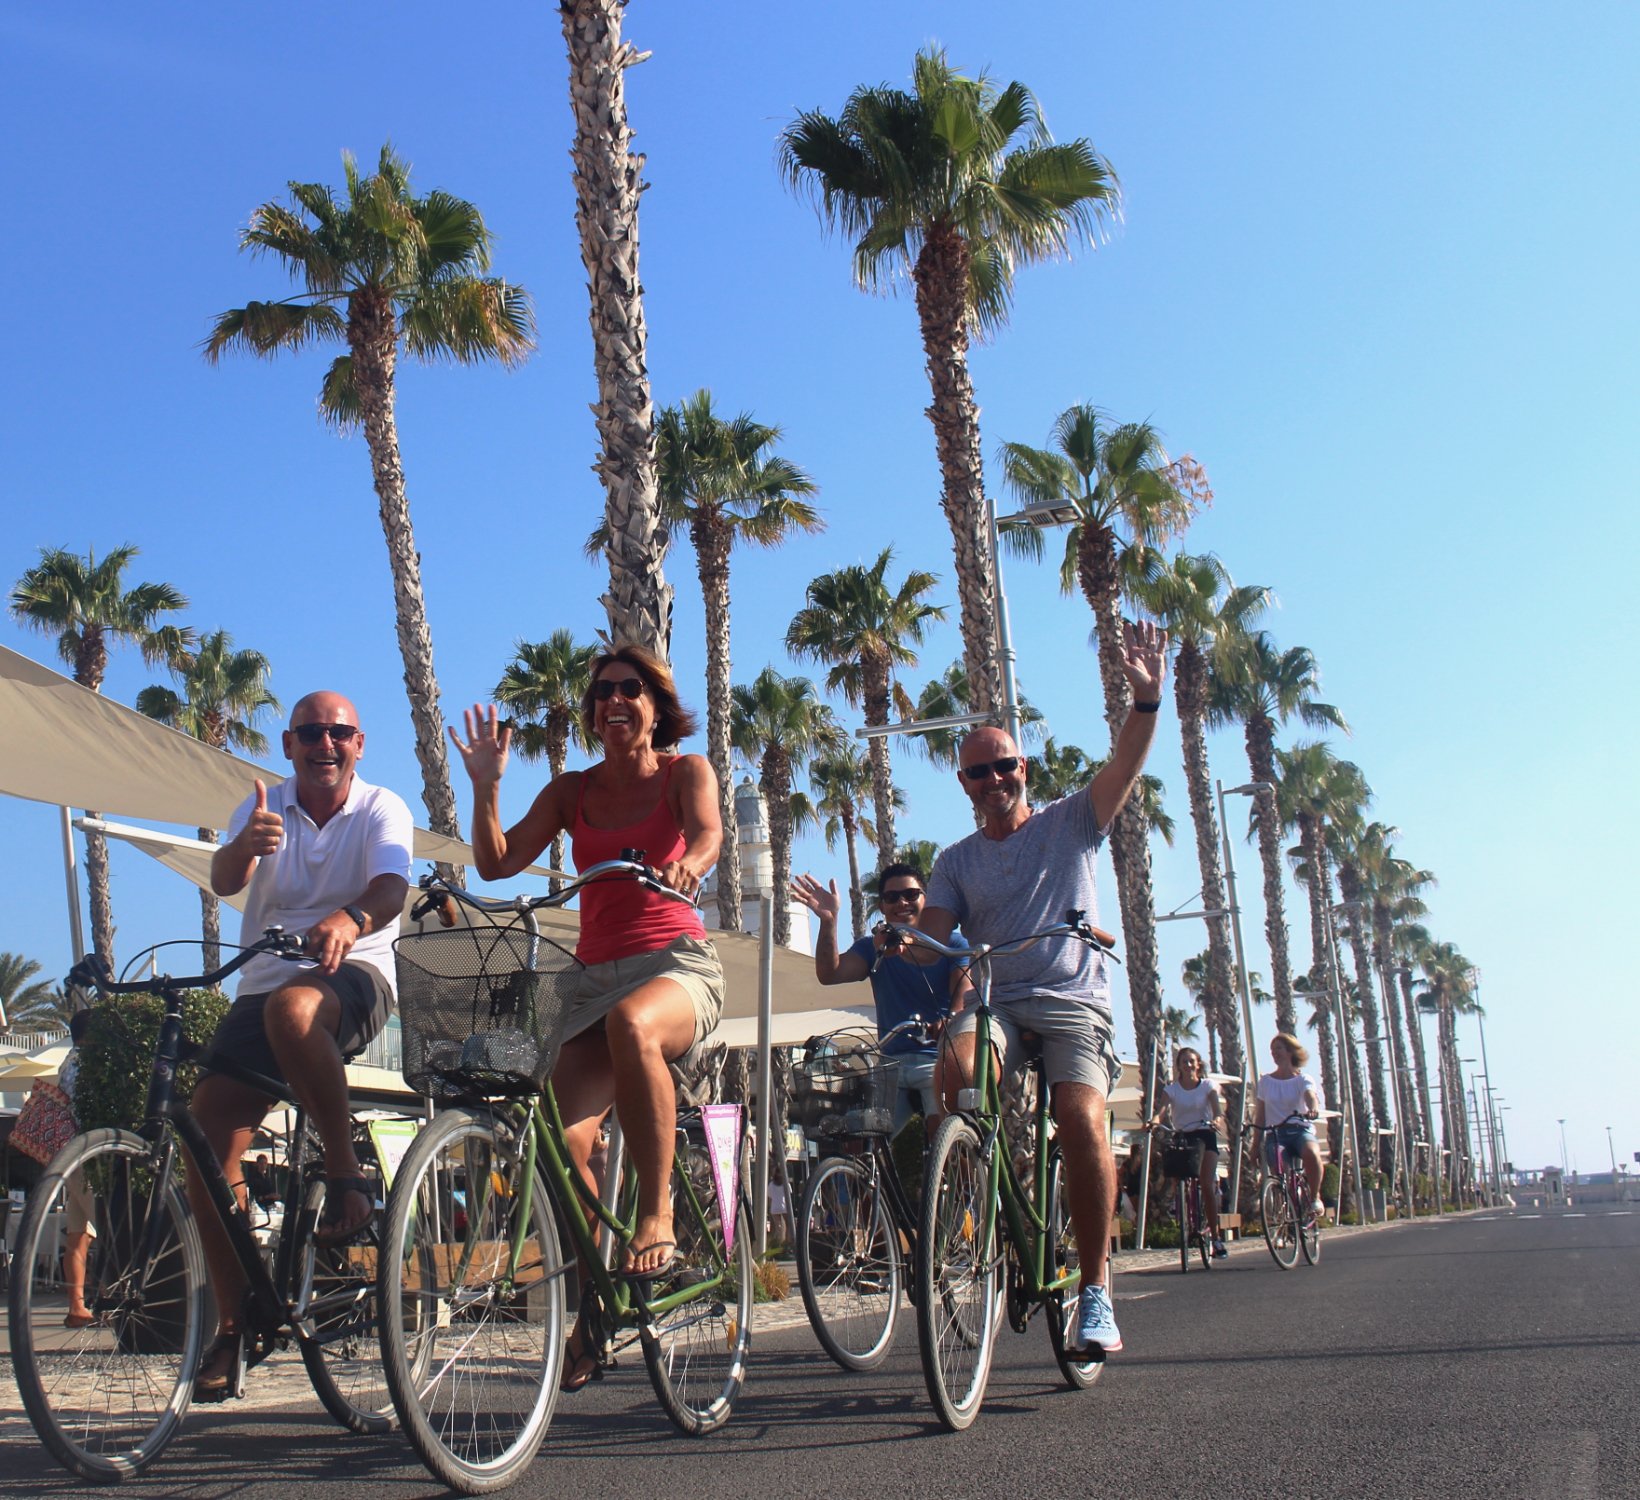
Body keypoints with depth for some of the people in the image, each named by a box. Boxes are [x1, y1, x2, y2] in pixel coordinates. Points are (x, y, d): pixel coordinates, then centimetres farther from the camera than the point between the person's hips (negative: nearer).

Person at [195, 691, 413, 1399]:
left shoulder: (382, 808, -1)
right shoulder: (265, 806, 7)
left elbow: (391, 887, -20)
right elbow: (223, 881, -11)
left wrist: (351, 919, -44)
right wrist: (245, 847, -36)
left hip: (353, 976, -4)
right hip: (263, 984, 4)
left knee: (292, 1007, -39)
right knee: (206, 1135, -9)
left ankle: (347, 1174, -24)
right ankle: (232, 1322, 3)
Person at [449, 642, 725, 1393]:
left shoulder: (684, 771, 5)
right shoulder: (570, 791, 12)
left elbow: (708, 833, -16)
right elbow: (497, 862, 2)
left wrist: (688, 863, -39)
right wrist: (486, 784, -11)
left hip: (680, 965, -3)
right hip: (597, 974, 3)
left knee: (631, 1024, -40)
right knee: (562, 1132, -16)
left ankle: (657, 1212, -27)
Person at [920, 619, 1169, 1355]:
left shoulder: (1069, 823, 9)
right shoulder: (956, 861, 15)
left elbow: (1125, 765, -6)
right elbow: (933, 935, 3)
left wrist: (1146, 697, -22)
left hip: (1071, 998, -2)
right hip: (991, 998, 2)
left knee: (1081, 1120, -25)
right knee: (957, 1067, -33)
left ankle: (1095, 1290, -12)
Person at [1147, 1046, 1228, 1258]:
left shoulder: (1208, 1086, 0)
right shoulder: (1171, 1089, 1)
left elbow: (1218, 1110, -15)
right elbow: (1162, 1110, -16)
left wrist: (1216, 1120, -39)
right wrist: (1154, 1120, -39)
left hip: (1205, 1136, -2)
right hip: (1182, 1138, 2)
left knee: (1207, 1185, -14)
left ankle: (1215, 1236, -9)